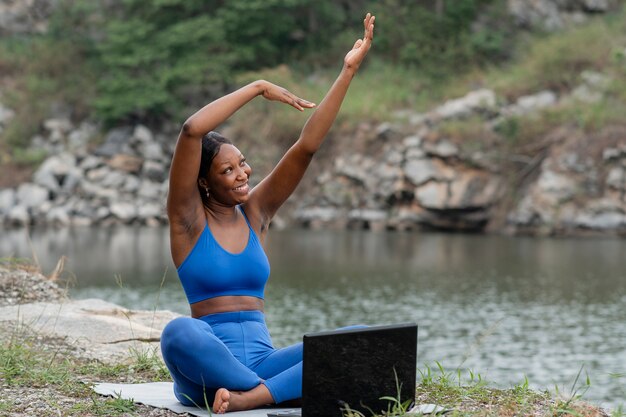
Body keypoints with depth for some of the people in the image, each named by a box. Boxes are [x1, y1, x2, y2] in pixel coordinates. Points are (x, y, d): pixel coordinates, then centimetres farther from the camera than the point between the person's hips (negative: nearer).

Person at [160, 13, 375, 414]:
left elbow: (307, 145, 3)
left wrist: (348, 71, -2)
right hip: (208, 376, -4)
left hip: (261, 360, 5)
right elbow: (191, 131, -17)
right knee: (180, 332, -40)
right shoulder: (189, 218, -1)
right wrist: (258, 88, -12)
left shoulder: (255, 212, 11)